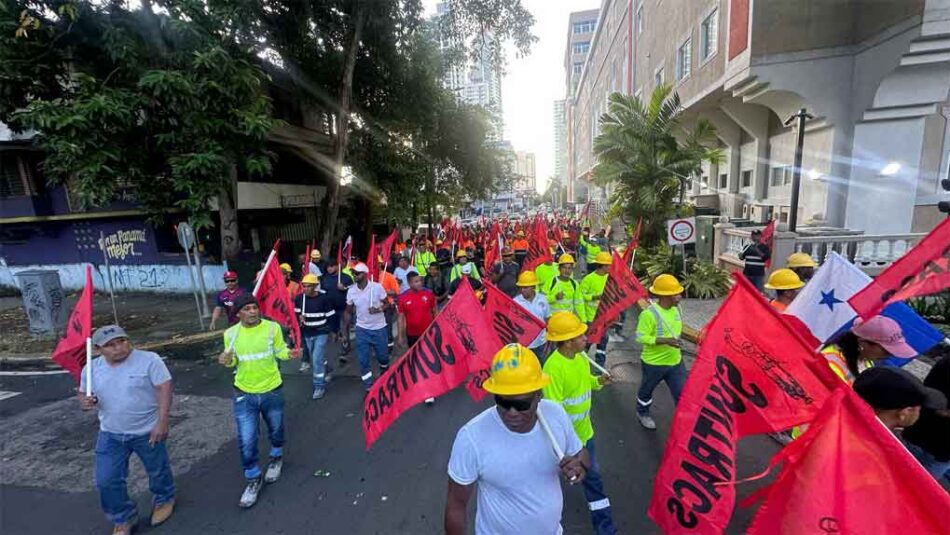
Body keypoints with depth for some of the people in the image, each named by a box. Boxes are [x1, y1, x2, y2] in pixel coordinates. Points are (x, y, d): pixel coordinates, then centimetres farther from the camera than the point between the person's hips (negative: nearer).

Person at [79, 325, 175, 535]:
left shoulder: (149, 360, -18)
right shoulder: (91, 369, -2)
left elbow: (164, 389, -19)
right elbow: (83, 395, 11)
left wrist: (162, 422, -23)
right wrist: (84, 402, -15)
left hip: (148, 431, -4)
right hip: (110, 435, 4)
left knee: (158, 470, 15)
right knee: (106, 481, 7)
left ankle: (164, 499, 43)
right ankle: (124, 518, 31)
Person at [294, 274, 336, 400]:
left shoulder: (324, 298, -15)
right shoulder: (299, 298, -4)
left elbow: (331, 316, -8)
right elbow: (295, 314, 8)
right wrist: (299, 318, -16)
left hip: (321, 333, -5)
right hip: (307, 334, 5)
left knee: (317, 359, -9)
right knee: (315, 359, 17)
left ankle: (319, 386, 3)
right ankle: (325, 374, 42)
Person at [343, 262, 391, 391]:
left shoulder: (377, 287, -15)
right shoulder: (351, 291, -6)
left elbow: (387, 304, -6)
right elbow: (348, 312, 4)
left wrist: (379, 309, -26)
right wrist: (345, 330, 2)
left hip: (379, 328, -2)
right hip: (362, 329, 2)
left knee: (383, 356, 14)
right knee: (363, 360, 2)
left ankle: (385, 375, 45)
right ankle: (368, 386, 16)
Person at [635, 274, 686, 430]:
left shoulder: (675, 309, -2)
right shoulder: (649, 313, -26)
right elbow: (641, 337, -25)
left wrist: (675, 341, 15)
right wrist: (665, 341, -31)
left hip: (675, 361, 6)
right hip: (654, 363, -5)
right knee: (647, 390, 18)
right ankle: (643, 413, 44)